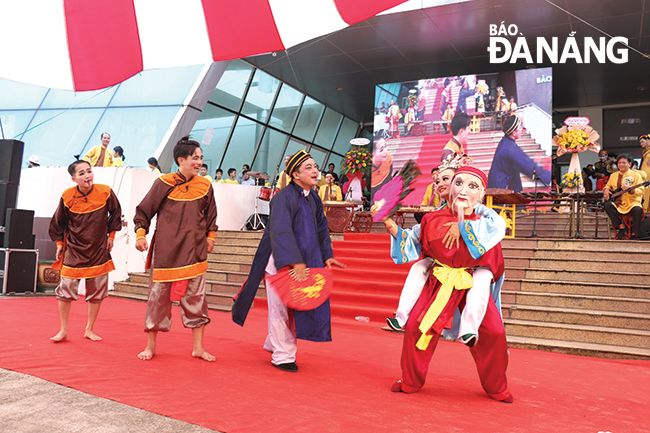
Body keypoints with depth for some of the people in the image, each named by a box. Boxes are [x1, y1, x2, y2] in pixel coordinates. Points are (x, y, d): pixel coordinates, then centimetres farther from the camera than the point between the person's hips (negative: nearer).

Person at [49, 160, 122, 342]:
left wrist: (111, 234, 8)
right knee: (65, 290, 0)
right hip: (73, 250, 0)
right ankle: (63, 330, 18)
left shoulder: (105, 192, -10)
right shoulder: (67, 196, -9)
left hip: (99, 250, 1)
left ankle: (89, 329, 22)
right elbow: (58, 221, 7)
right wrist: (59, 243, 9)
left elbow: (116, 213, 8)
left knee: (97, 292, 6)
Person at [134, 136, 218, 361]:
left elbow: (211, 214, 19)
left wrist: (210, 235, 13)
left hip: (194, 252, 3)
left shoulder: (205, 186, 6)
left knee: (196, 298, 4)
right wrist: (140, 233, -8)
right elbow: (144, 210, 3)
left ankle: (198, 347, 16)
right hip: (165, 252, -2)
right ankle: (150, 345, 22)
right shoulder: (163, 183, -4)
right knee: (158, 297, 5)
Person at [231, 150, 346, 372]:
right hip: (281, 262, -8)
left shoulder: (314, 199, 9)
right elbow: (281, 231, -26)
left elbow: (321, 229, 19)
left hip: (304, 262, 8)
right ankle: (282, 356, 14)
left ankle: (275, 344, 32)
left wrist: (327, 255, 8)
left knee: (298, 305, 12)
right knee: (281, 308, 0)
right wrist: (295, 262, -34)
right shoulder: (284, 197, -16)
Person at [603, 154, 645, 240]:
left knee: (637, 209, -36)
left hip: (632, 203, -3)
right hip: (618, 204, 3)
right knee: (607, 205, -27)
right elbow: (608, 185, 28)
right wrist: (606, 189, 2)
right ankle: (621, 226, -18)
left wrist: (630, 189, -27)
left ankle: (635, 234, -22)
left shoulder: (636, 175, 2)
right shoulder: (613, 175, 15)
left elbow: (640, 191, -7)